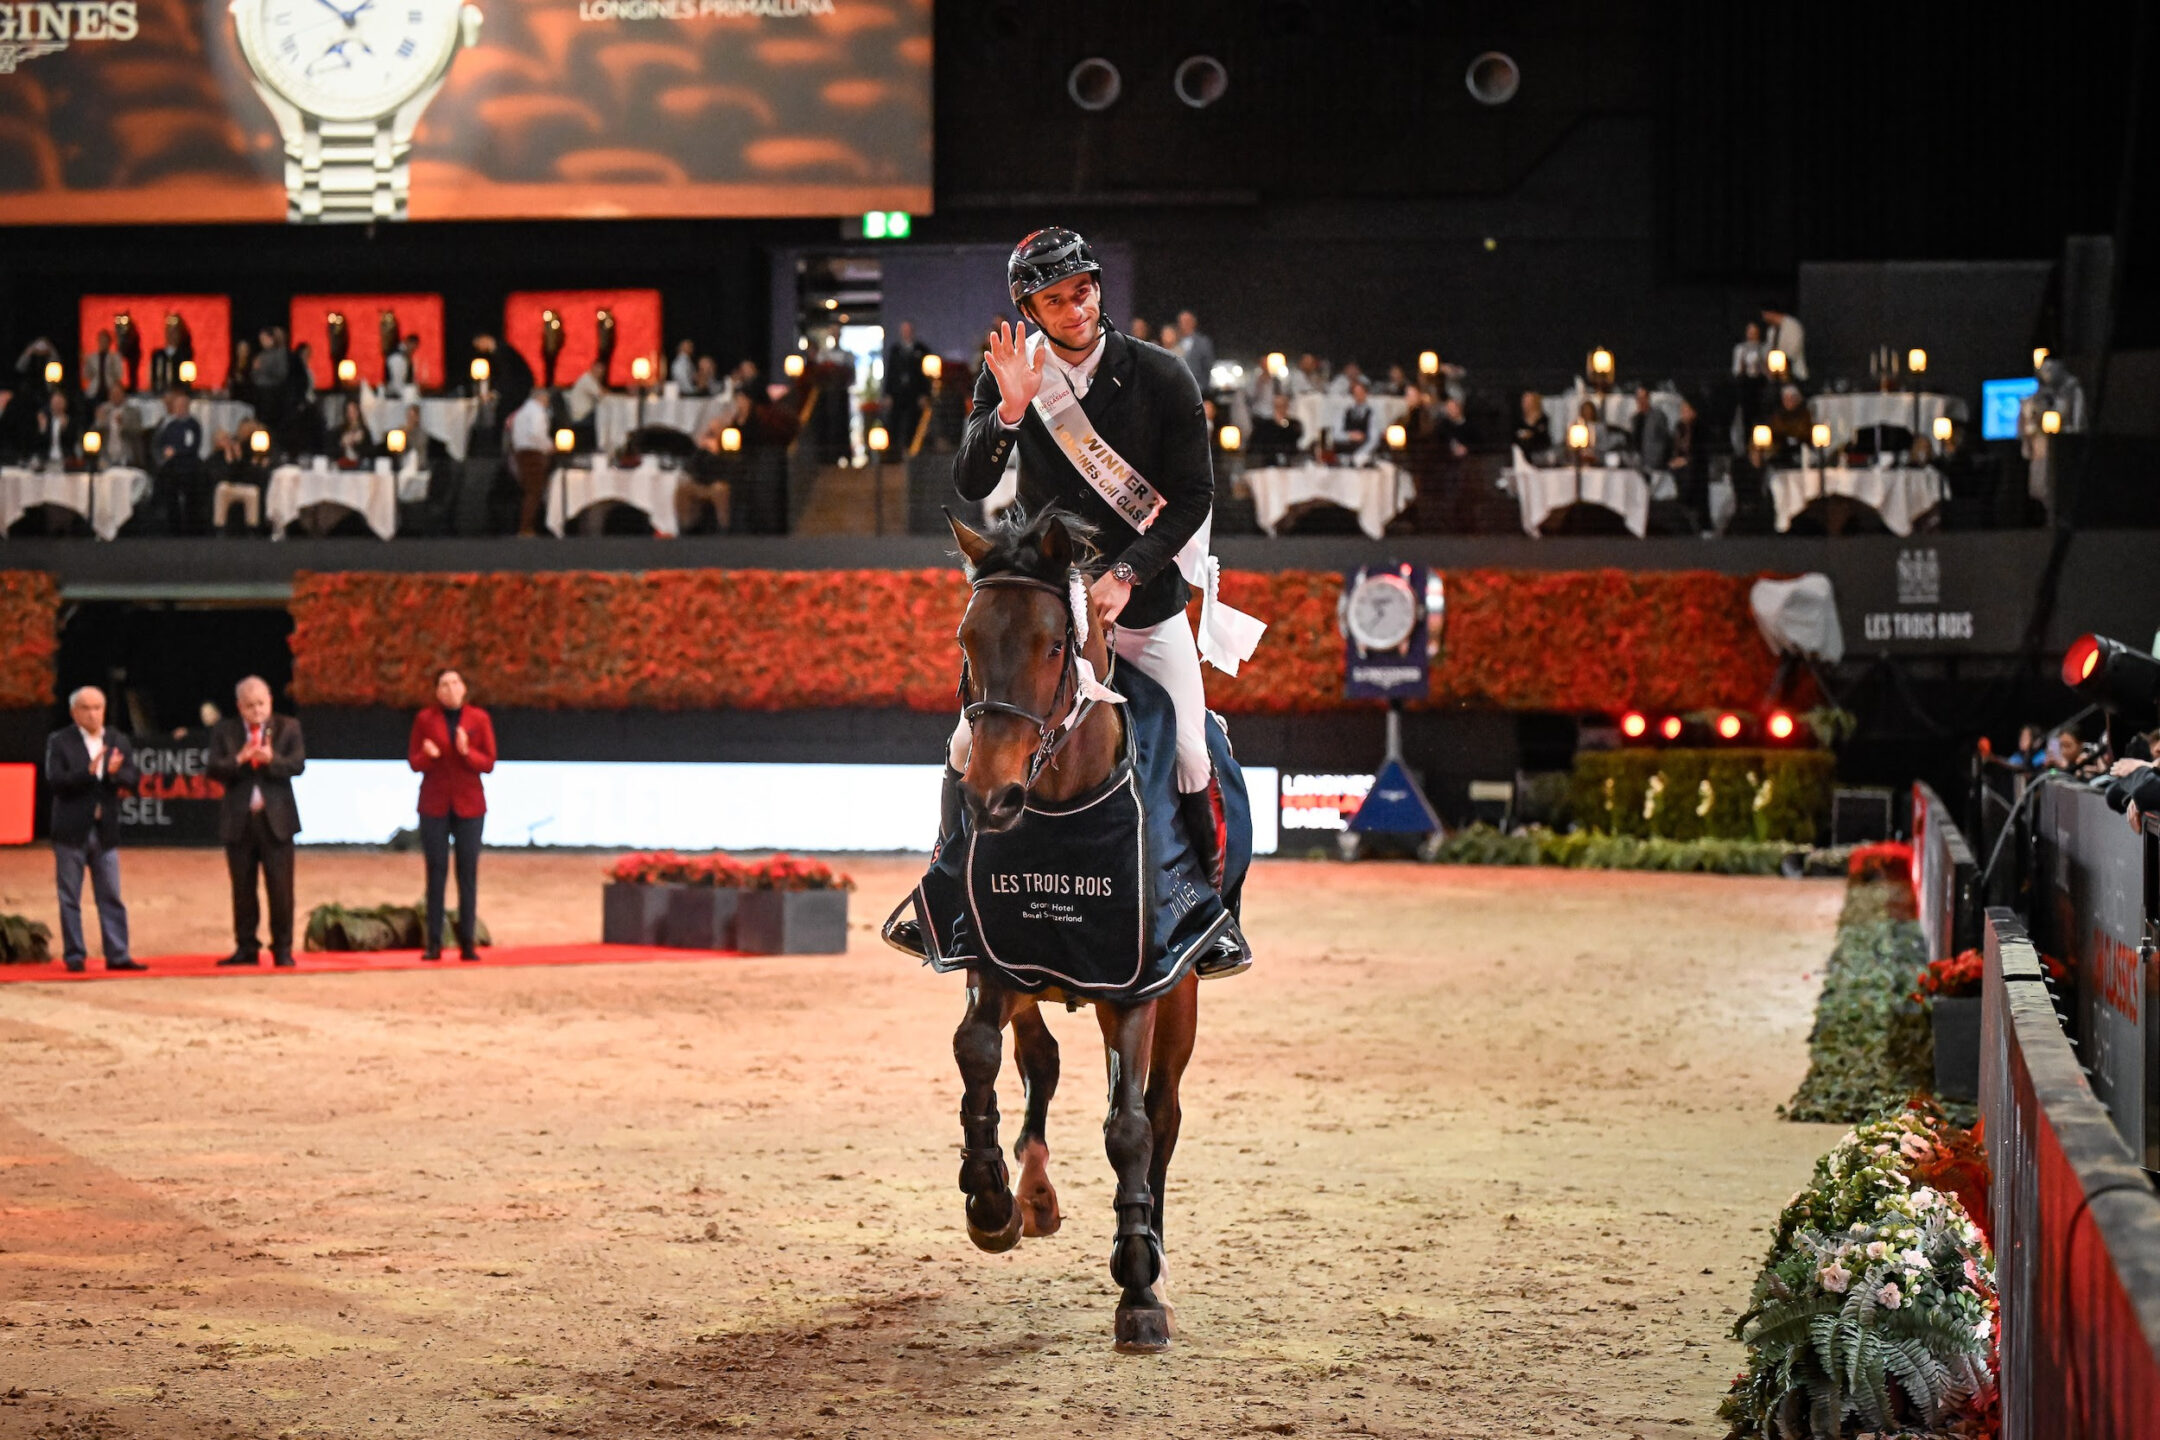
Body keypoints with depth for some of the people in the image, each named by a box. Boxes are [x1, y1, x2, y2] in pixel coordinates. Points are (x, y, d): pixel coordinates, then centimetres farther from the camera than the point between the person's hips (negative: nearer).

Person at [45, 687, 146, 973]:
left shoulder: (118, 742, 8)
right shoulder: (59, 742, -3)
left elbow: (134, 779, 1)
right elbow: (55, 781, -14)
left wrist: (115, 772, -20)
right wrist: (89, 771, -25)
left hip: (105, 830, 3)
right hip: (71, 831, -3)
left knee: (111, 896, 4)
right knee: (70, 898, 2)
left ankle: (117, 954, 7)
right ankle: (74, 955, 8)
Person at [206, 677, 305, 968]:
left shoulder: (287, 728, 5)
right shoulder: (224, 731, 6)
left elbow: (298, 764, -6)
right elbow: (213, 769, -3)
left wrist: (272, 760, -23)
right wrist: (238, 760, -20)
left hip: (276, 820, -1)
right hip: (239, 820, 1)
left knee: (280, 887, -2)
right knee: (242, 889, 6)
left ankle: (282, 949, 5)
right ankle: (246, 948, 13)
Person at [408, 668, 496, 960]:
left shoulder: (479, 719, 2)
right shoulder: (425, 719, 2)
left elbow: (489, 763, 0)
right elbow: (413, 761, 3)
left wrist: (466, 752, -19)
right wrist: (428, 756, -19)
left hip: (469, 804, 0)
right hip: (434, 804, 0)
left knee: (468, 873, -3)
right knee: (436, 872, -3)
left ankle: (467, 943, -2)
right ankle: (433, 944, -2)